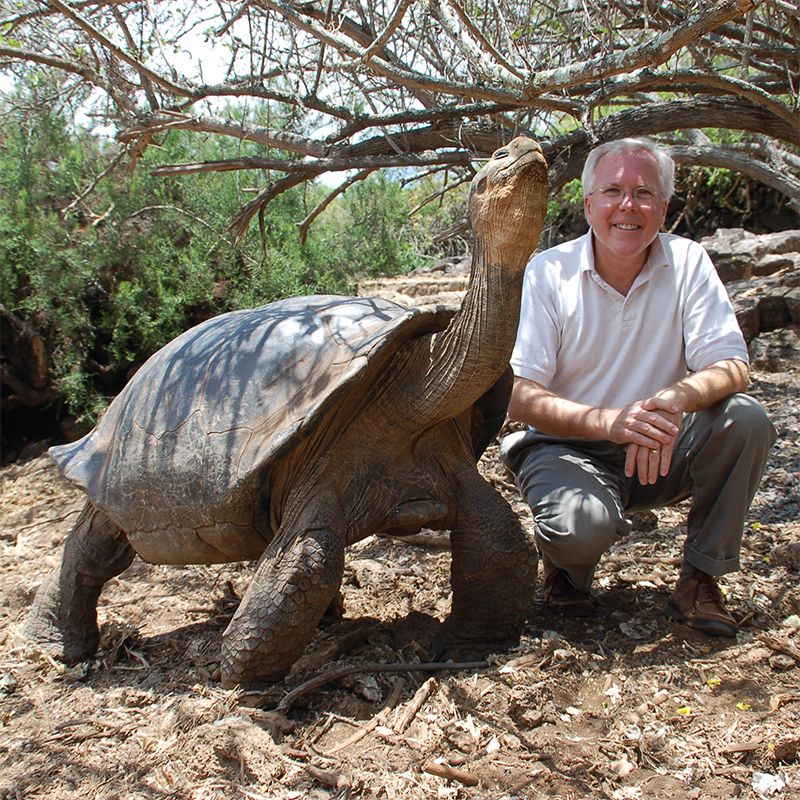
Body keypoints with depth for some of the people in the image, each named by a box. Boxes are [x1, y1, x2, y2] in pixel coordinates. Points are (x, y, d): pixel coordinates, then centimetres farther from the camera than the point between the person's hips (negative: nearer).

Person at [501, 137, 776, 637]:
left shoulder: (687, 262, -5)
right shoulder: (548, 273, -11)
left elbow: (731, 366, -12)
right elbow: (520, 398, -18)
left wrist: (676, 398, -36)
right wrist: (606, 421, -36)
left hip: (657, 450, 3)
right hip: (566, 447, -3)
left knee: (747, 420, -23)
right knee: (582, 524, -34)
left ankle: (700, 581, -4)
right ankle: (567, 564, 6)